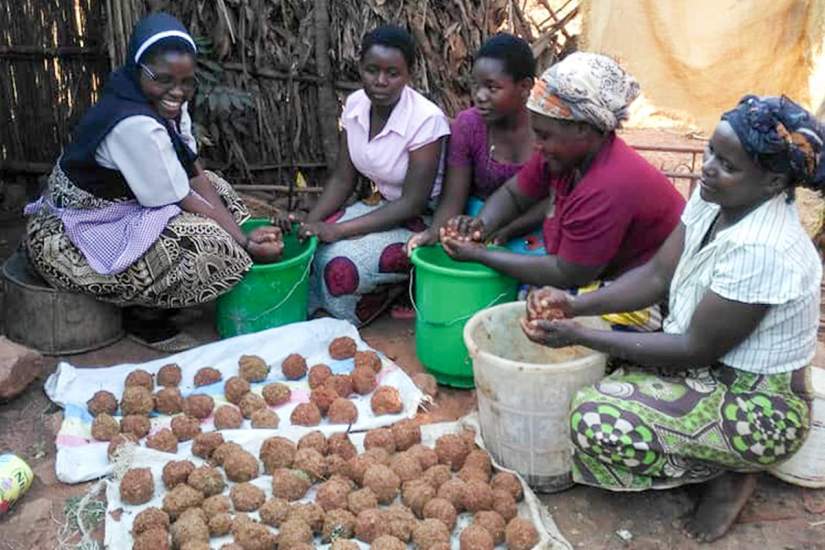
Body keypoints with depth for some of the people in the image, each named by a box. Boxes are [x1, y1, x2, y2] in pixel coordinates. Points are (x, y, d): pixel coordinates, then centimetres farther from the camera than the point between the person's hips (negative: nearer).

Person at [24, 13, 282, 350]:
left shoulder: (166, 104, -2)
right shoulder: (134, 124, -29)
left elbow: (195, 174, -4)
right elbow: (182, 202, -23)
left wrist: (243, 234, -14)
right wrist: (245, 246, -17)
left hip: (112, 210, 10)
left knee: (215, 189, 11)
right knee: (212, 251, -24)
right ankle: (142, 315, 1)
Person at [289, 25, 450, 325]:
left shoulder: (426, 119, -25)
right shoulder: (355, 104, -6)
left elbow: (413, 204, -24)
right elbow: (342, 179, 0)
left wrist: (338, 230, -28)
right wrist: (309, 223, -17)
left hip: (423, 220, -6)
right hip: (381, 205, 6)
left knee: (341, 263, -26)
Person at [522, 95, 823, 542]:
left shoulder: (762, 251, -31)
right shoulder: (713, 197, -5)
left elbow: (697, 350, -25)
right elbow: (657, 275, -1)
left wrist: (580, 336, -24)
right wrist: (575, 306, -15)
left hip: (756, 408, -9)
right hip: (713, 368, 9)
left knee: (597, 421, -24)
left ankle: (728, 476, 1)